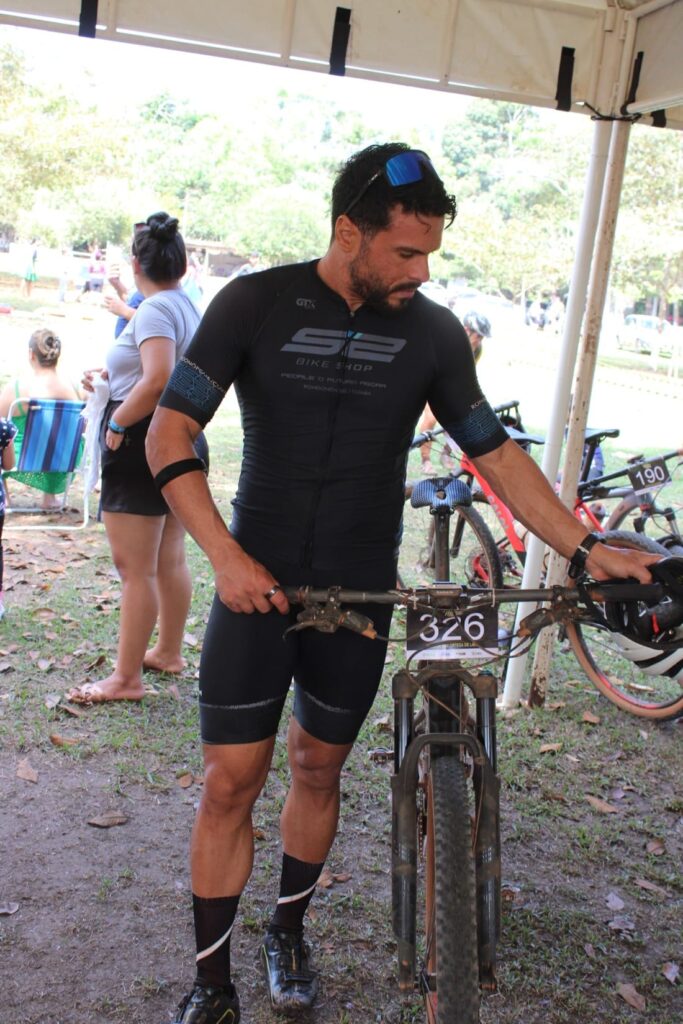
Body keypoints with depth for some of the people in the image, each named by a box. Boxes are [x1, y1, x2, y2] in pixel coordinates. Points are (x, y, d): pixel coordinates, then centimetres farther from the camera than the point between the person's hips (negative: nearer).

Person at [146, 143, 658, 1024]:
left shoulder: (433, 333, -2)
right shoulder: (256, 305, -8)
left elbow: (496, 453, 3)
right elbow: (169, 433, -8)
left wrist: (585, 548, -5)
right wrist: (225, 555, -18)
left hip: (359, 595, 2)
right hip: (256, 586, -1)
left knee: (318, 769, 14)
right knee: (230, 783, 0)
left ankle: (288, 931, 38)